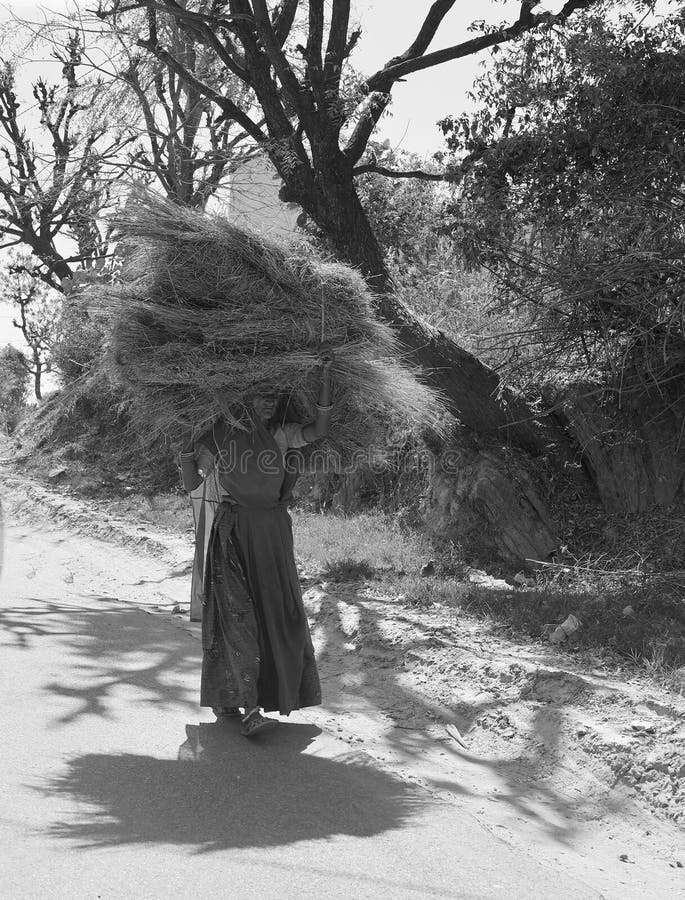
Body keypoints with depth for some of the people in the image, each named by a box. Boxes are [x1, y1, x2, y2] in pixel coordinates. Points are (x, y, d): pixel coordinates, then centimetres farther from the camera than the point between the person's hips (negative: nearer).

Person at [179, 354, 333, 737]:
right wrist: (186, 445, -11)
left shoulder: (281, 435, 7)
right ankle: (248, 708, -17)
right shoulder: (219, 435, 1)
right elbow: (192, 483, 3)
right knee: (235, 612, -13)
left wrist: (326, 378, -19)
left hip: (273, 533, 4)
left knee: (275, 612, 6)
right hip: (231, 534, -3)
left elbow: (319, 430, -12)